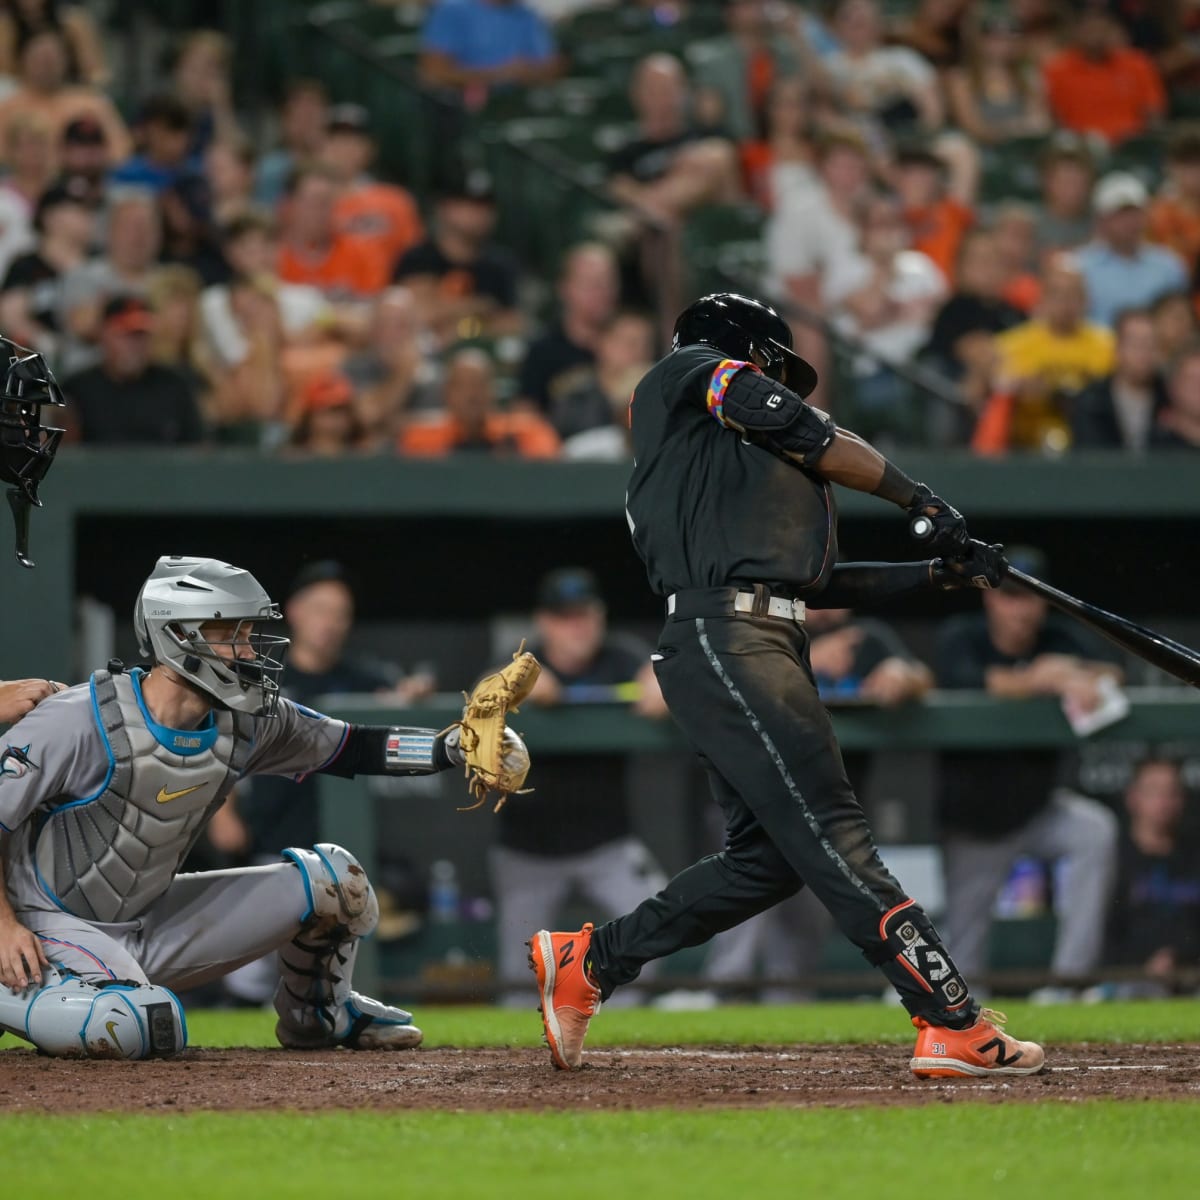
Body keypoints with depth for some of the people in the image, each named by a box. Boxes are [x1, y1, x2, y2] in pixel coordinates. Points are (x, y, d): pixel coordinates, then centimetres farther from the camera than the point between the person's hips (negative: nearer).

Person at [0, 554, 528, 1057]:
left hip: (151, 924, 7)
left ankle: (316, 1015, 26)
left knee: (331, 877, 1)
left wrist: (455, 746, -8)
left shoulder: (246, 722, -4)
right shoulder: (79, 720, -23)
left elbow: (349, 748, 5)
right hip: (53, 925, -7)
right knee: (137, 1025, -39)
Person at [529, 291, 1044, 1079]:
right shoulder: (695, 370, 10)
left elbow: (821, 581, 27)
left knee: (771, 853, 7)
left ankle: (586, 960, 15)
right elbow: (815, 439, 0)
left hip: (770, 649, 10)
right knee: (830, 832, -14)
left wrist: (937, 571, 21)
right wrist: (922, 501, 11)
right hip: (723, 637, -10)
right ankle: (954, 1026, -22)